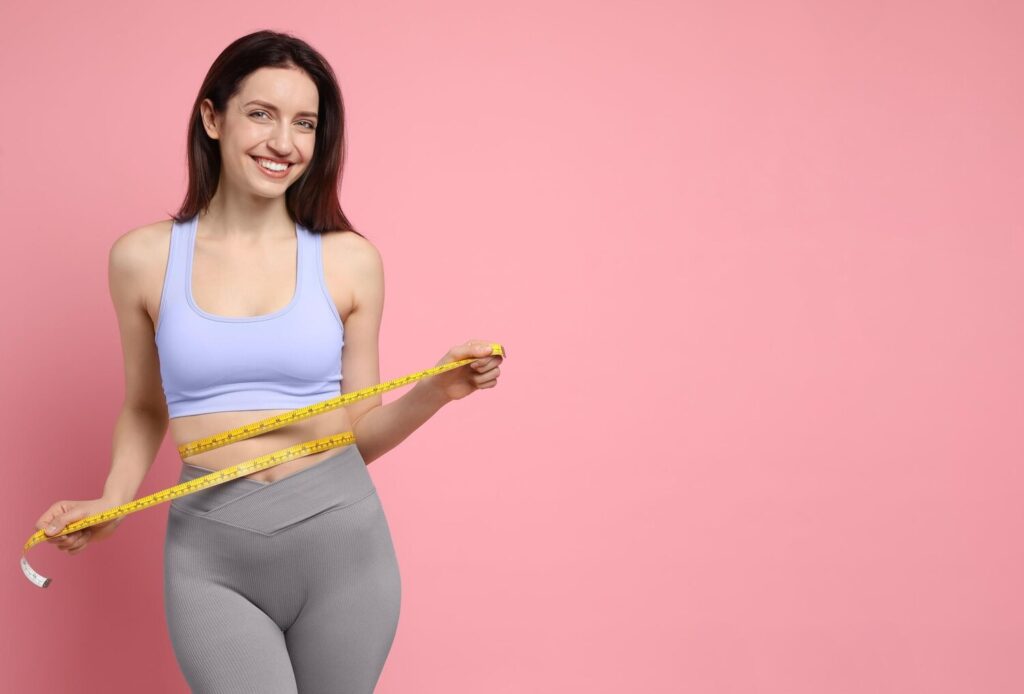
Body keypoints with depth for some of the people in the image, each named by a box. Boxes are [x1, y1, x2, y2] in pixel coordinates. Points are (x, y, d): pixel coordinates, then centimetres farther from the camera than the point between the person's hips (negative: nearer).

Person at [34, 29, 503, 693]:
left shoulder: (349, 260, 1)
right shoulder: (143, 258, 2)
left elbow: (361, 433, 7)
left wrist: (438, 390, -9)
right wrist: (110, 502, 1)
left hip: (341, 543, 1)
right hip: (212, 560, -1)